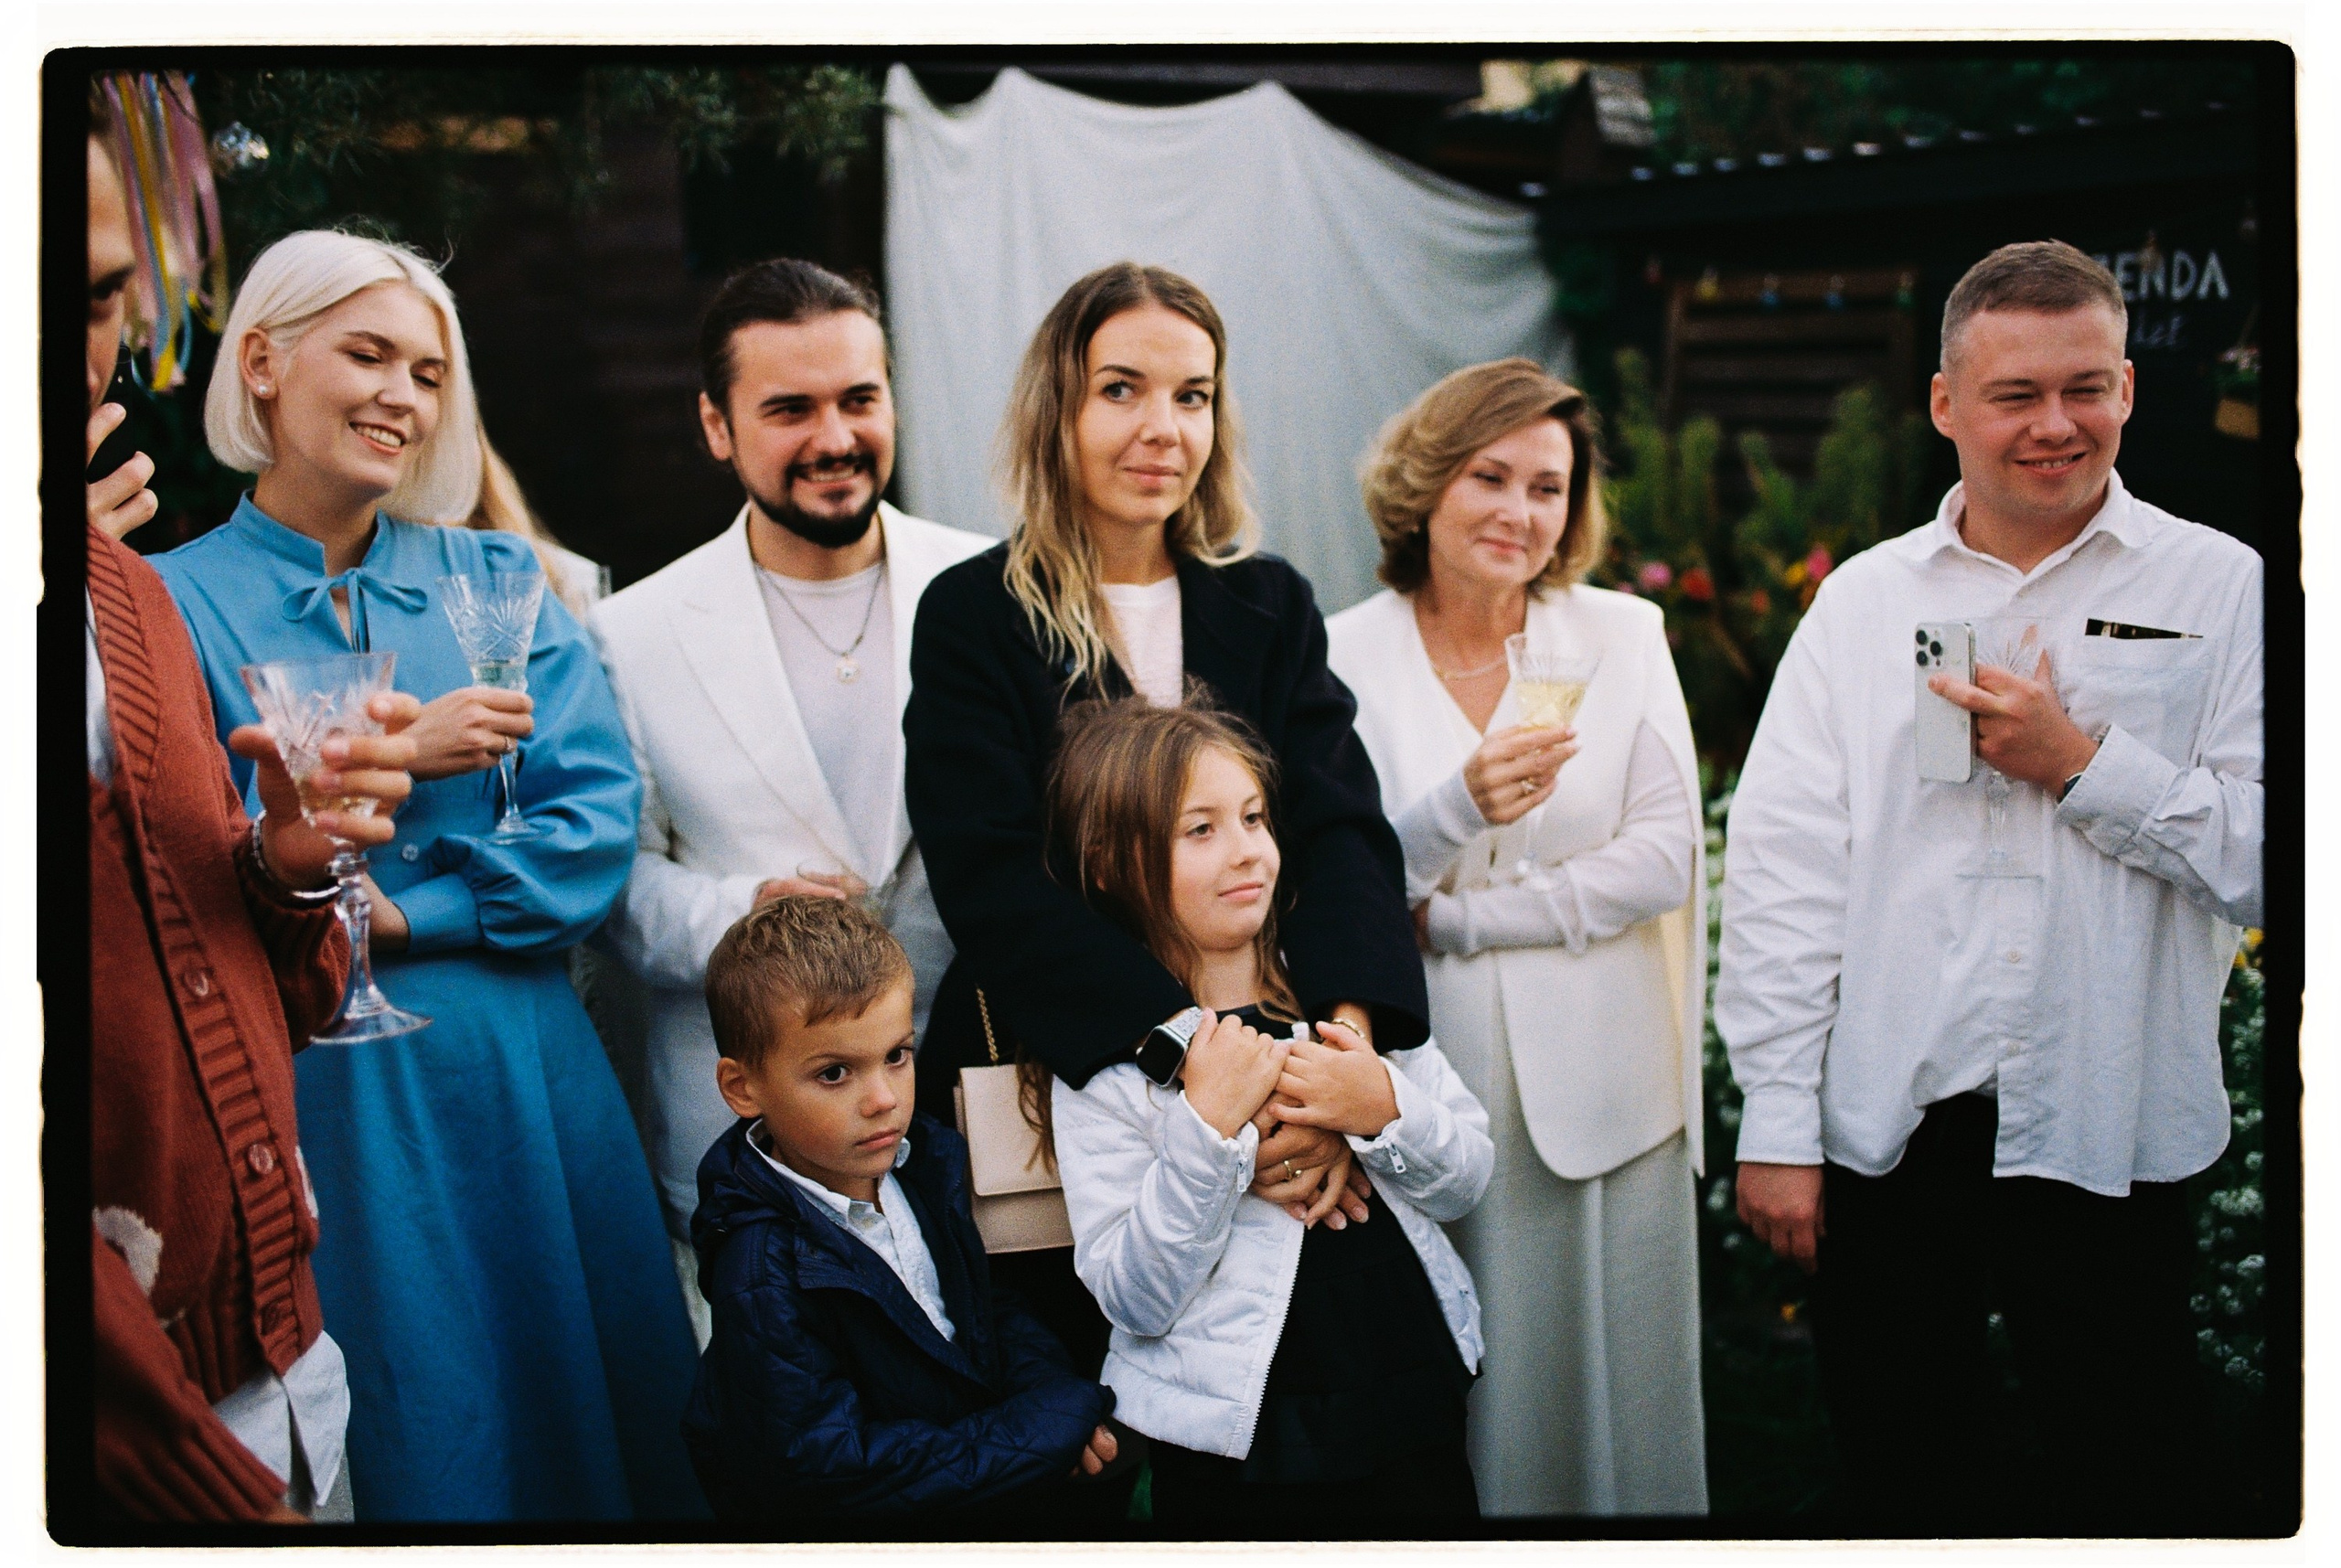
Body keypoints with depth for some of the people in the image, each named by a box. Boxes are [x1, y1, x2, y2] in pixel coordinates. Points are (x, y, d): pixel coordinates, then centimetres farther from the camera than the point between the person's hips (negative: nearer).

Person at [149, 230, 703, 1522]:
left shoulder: (491, 579, 8)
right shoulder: (170, 603, -1)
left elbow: (595, 818, -3)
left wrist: (399, 918, -13)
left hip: (519, 1068, 3)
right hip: (319, 1093, -3)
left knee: (578, 1404, 10)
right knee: (409, 1438, 5)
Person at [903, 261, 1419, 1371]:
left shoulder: (1271, 607, 7)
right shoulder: (972, 617, -5)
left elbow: (1343, 831, -5)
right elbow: (994, 881, -16)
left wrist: (1346, 1037, -25)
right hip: (1047, 1090, -3)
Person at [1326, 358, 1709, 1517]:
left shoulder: (1623, 635, 5)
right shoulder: (1343, 658, 0)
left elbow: (1663, 856, -3)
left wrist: (1453, 918, -8)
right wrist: (1458, 808, -23)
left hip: (1599, 1079, 1)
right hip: (1425, 1093, -1)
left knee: (1604, 1378, 5)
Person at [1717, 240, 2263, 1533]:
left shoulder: (2219, 591, 1)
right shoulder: (1863, 600, 6)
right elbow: (1781, 868, 2)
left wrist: (2083, 764, -14)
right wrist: (1776, 1122, -3)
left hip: (2107, 1135, -1)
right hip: (1888, 1127, 2)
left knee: (2121, 1486, 8)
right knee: (1901, 1464, 12)